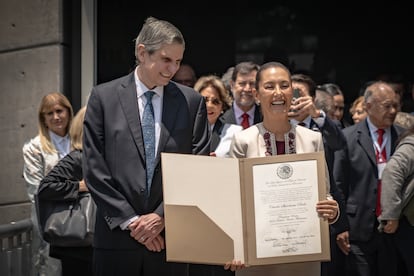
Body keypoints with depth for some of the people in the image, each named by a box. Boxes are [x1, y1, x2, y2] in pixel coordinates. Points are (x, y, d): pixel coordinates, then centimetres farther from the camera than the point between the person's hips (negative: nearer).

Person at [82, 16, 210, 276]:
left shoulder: (192, 101, 5)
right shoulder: (104, 97, 2)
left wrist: (163, 216, -7)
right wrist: (130, 220, -7)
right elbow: (94, 168, -2)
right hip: (117, 238, -1)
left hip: (171, 237, 1)